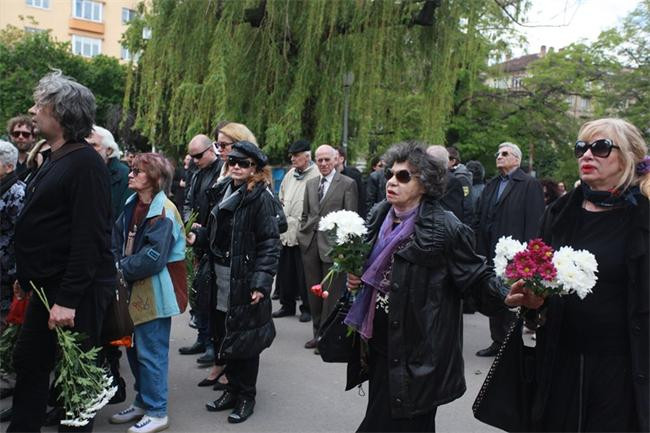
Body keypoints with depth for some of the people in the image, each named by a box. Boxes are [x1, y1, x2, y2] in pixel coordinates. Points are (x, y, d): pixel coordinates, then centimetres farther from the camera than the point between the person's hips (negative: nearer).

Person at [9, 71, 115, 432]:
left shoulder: (85, 163, -17)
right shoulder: (57, 159, 13)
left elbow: (89, 238, -23)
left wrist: (68, 300, -24)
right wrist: (28, 278, 19)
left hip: (78, 292, -10)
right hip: (49, 286, 10)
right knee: (29, 362, 18)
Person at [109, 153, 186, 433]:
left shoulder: (163, 211, -16)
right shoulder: (132, 205, 9)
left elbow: (153, 257, -21)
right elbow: (118, 242, 10)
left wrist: (124, 269, -13)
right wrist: (119, 266, -6)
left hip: (154, 290, -8)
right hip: (134, 288, 8)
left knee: (151, 351, 0)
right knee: (134, 347, 17)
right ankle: (143, 402, 33)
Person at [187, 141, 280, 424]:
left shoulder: (260, 197, -11)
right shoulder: (223, 191, 10)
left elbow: (270, 244, -16)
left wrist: (261, 282, -22)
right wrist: (197, 236, -1)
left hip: (245, 280, -7)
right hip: (221, 276, 7)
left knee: (244, 337, 4)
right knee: (224, 335, 14)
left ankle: (246, 397, 21)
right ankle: (232, 389, 31)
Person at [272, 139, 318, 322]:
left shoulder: (316, 175, -11)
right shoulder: (290, 174, 13)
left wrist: (299, 221, -13)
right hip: (286, 232, 7)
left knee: (304, 274, 2)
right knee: (285, 271, 13)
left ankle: (307, 308, 16)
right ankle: (287, 305, 27)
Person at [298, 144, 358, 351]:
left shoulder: (347, 184, -2)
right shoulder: (310, 184, 15)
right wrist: (302, 235, 9)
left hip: (333, 245, -5)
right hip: (310, 244, 6)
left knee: (331, 293, 0)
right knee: (313, 292, 11)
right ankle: (318, 333, 24)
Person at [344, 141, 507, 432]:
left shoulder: (444, 227, -16)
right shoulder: (379, 217, 5)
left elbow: (476, 277, -15)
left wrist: (508, 295, -32)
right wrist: (356, 278, 1)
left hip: (417, 354, -6)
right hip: (380, 344, 7)